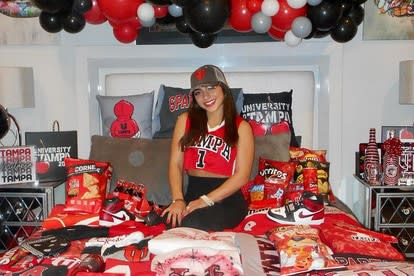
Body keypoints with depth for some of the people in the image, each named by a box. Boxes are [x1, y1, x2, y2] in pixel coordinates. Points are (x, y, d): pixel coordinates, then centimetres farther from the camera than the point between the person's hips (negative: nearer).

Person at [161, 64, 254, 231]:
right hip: (192, 194, 2)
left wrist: (206, 200, -17)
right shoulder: (185, 120, 11)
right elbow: (175, 163, 5)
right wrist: (178, 199, -13)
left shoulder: (241, 127, 2)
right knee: (173, 221, -31)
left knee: (189, 224, -32)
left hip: (227, 198, -2)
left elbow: (242, 175, -6)